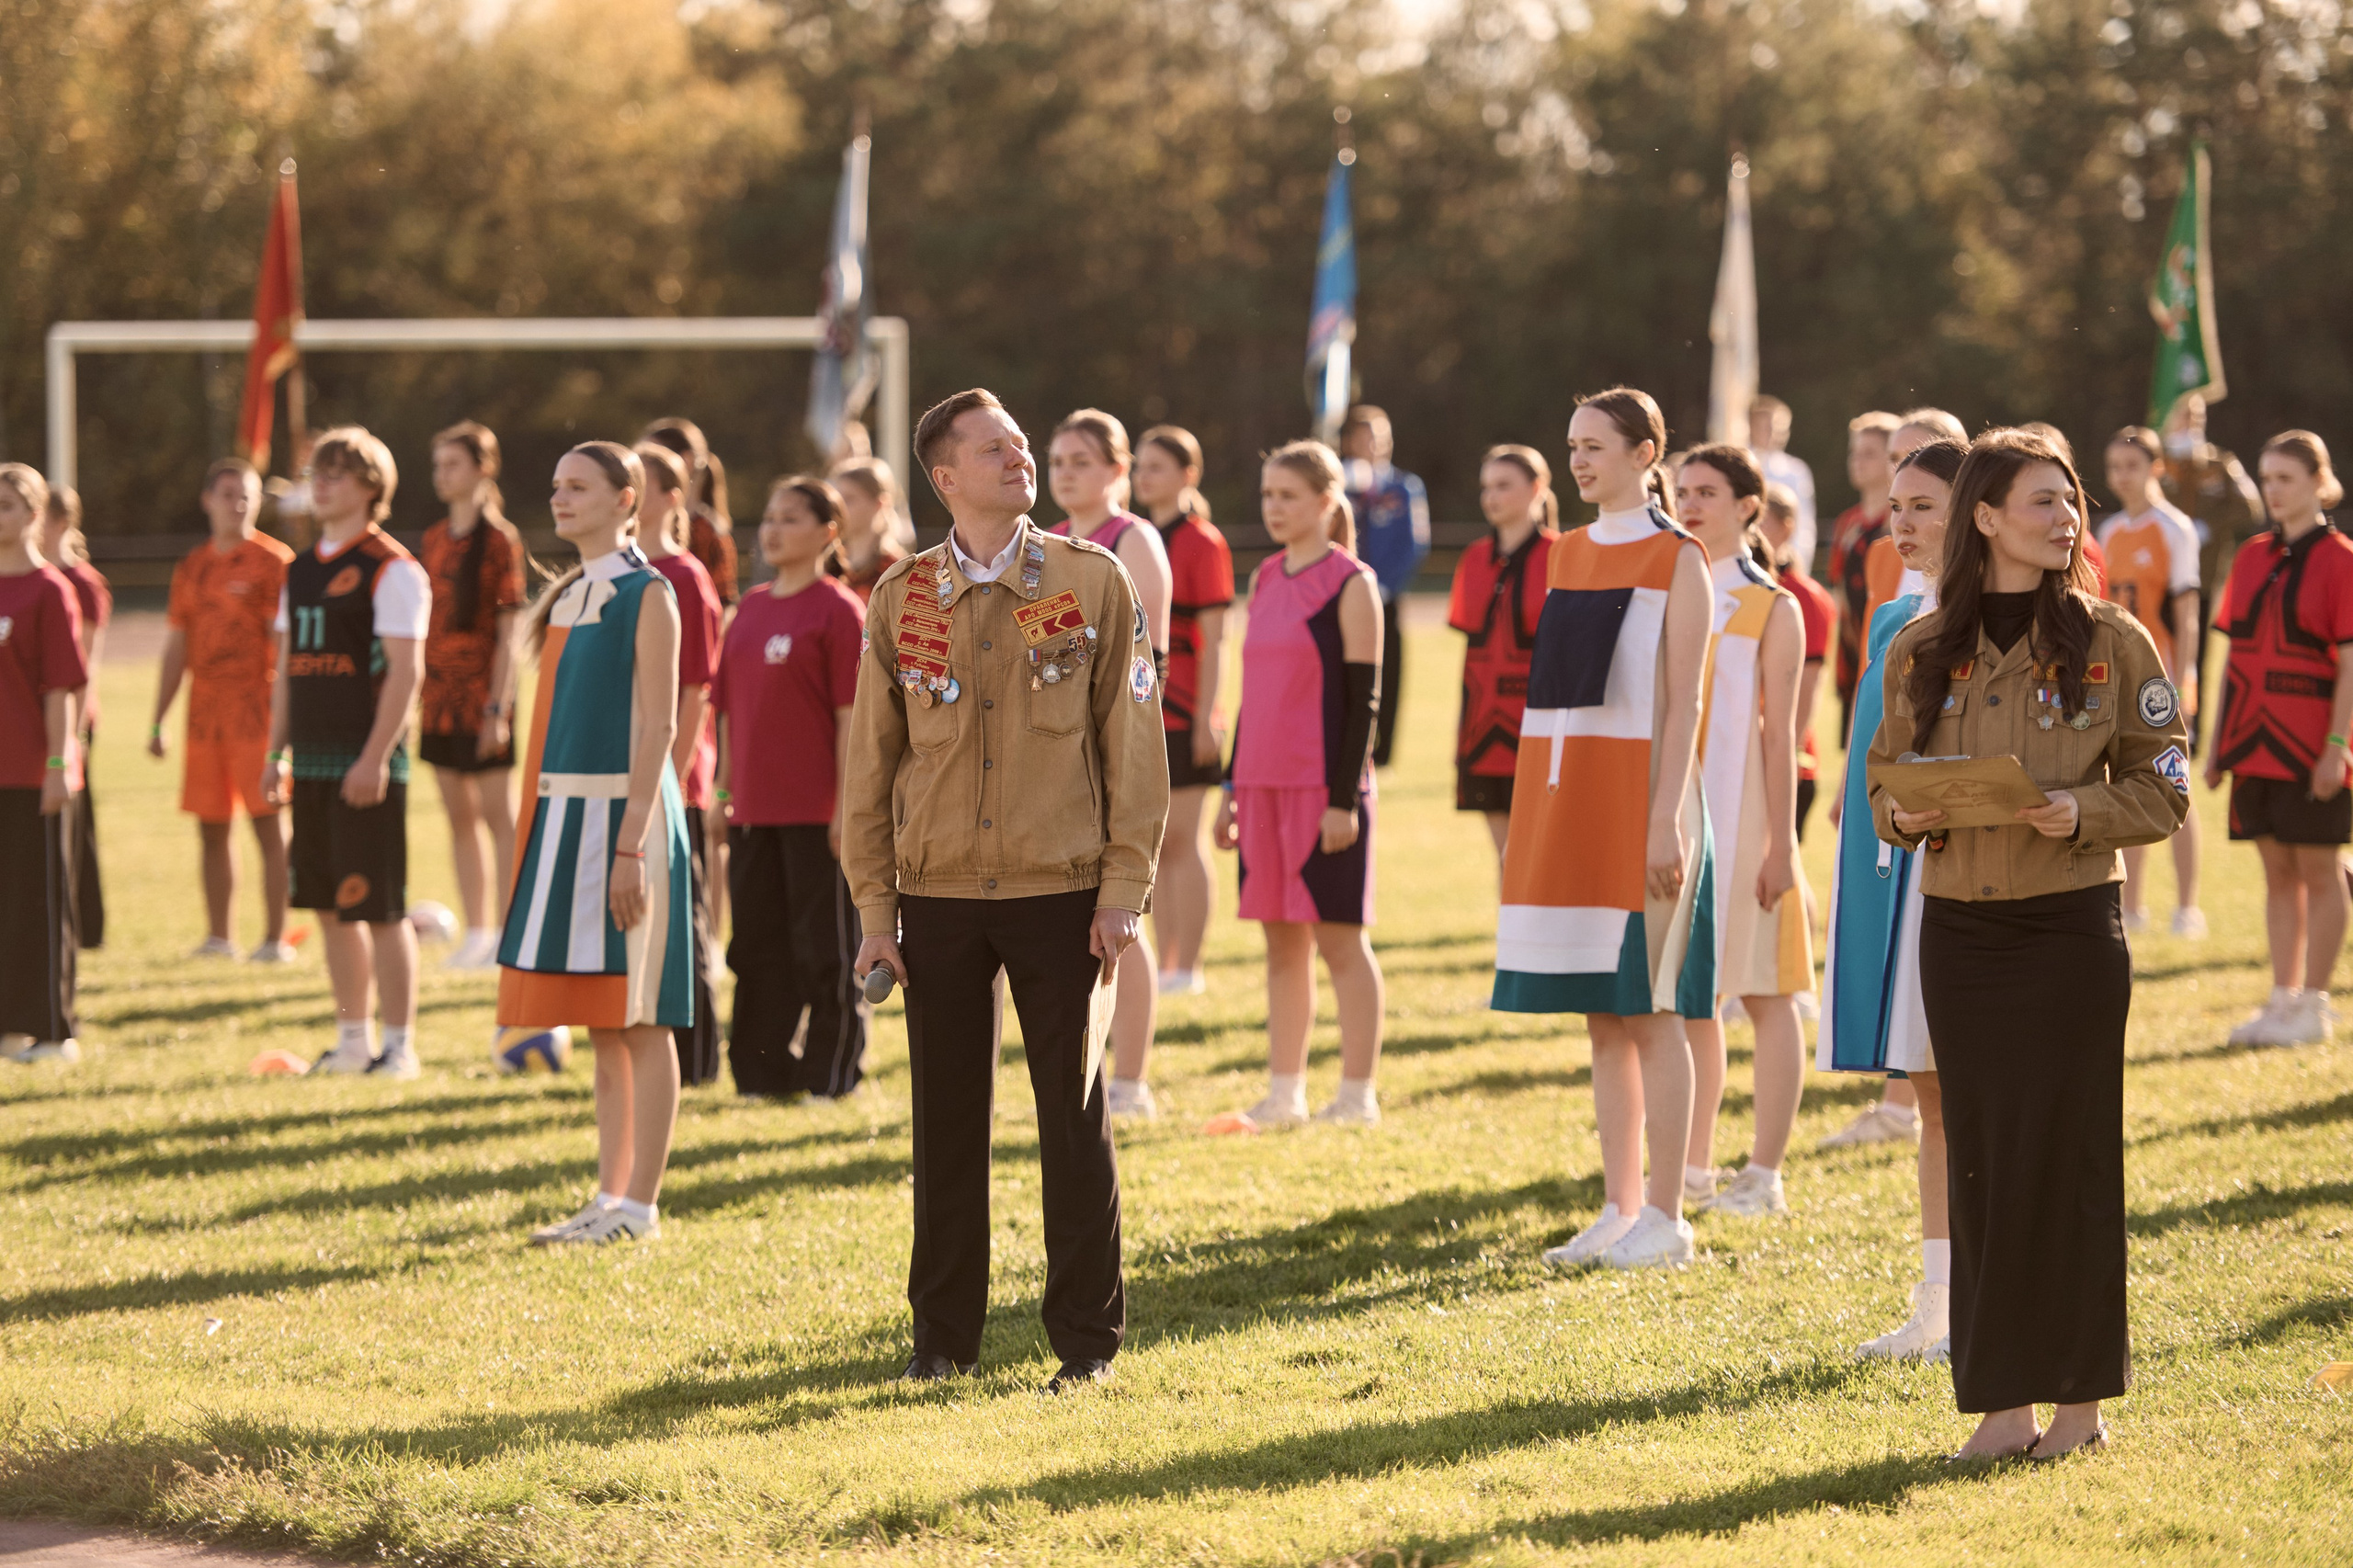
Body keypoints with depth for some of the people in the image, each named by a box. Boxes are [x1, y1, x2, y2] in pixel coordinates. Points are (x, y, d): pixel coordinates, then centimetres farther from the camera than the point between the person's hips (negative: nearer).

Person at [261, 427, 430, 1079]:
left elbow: (405, 670, -14)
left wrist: (375, 757, -20)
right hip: (312, 758, 8)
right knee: (331, 906, 10)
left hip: (366, 763, -8)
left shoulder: (391, 569, -8)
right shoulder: (301, 570, 15)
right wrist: (276, 752, 14)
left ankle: (399, 1044, 0)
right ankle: (352, 1039, 17)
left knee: (379, 906, -5)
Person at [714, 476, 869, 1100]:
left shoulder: (839, 610, -7)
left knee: (825, 945, 0)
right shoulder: (750, 609, 13)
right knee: (757, 944, 11)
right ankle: (761, 1067, 19)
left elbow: (851, 715, -11)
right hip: (754, 809, 7)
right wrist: (725, 792, 12)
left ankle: (832, 1070, 8)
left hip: (816, 813, -7)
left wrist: (849, 806, -14)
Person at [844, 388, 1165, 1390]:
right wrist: (874, 907, 2)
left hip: (1060, 895, -1)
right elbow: (872, 759, 7)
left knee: (1074, 1117, 2)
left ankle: (1087, 1336, 11)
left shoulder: (1093, 582, 0)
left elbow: (1133, 742, 0)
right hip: (938, 900, 2)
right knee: (946, 1119, 7)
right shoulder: (902, 598, 4)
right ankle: (943, 1335, 17)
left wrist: (1124, 888, -6)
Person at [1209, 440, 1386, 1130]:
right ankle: (1284, 1094, 14)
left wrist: (1346, 797, -15)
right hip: (1266, 783, 7)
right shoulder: (1265, 580, 14)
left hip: (1325, 787, -7)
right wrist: (1232, 786, 16)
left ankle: (1357, 1095, 4)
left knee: (1338, 938, -2)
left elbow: (1363, 697, -10)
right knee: (1281, 940, 9)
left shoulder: (1351, 584, -6)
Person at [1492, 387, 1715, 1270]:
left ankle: (1665, 1219, 0)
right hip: (1564, 794, 7)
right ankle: (1620, 1210, 13)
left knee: (1650, 1012, -4)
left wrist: (1666, 819, -17)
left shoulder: (1676, 559, -5)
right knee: (1601, 1018, 8)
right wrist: (1525, 819, 13)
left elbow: (1683, 701, -10)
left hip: (1638, 794, -7)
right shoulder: (1570, 554, 14)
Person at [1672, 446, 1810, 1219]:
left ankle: (1765, 1176, 1)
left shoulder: (1771, 610, -3)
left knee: (1764, 995, -1)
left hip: (1740, 817, -5)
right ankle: (1693, 1168, 15)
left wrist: (1781, 844, -12)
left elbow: (1780, 734, -7)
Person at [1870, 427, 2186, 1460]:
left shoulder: (2109, 641, -1)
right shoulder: (1921, 651, 7)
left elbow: (2161, 786, 1)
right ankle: (2004, 1401, 8)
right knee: (1981, 1156, 3)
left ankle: (2080, 1396, 7)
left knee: (2068, 1152, -2)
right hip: (1959, 928, 3)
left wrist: (2083, 814, -16)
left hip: (2072, 923, -3)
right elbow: (1886, 775, 15)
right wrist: (1905, 815, -7)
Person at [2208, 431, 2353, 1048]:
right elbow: (2236, 654, 13)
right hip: (2255, 740, 6)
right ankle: (2284, 998, 15)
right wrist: (2218, 742, 10)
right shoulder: (2252, 557, 10)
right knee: (2277, 872, 9)